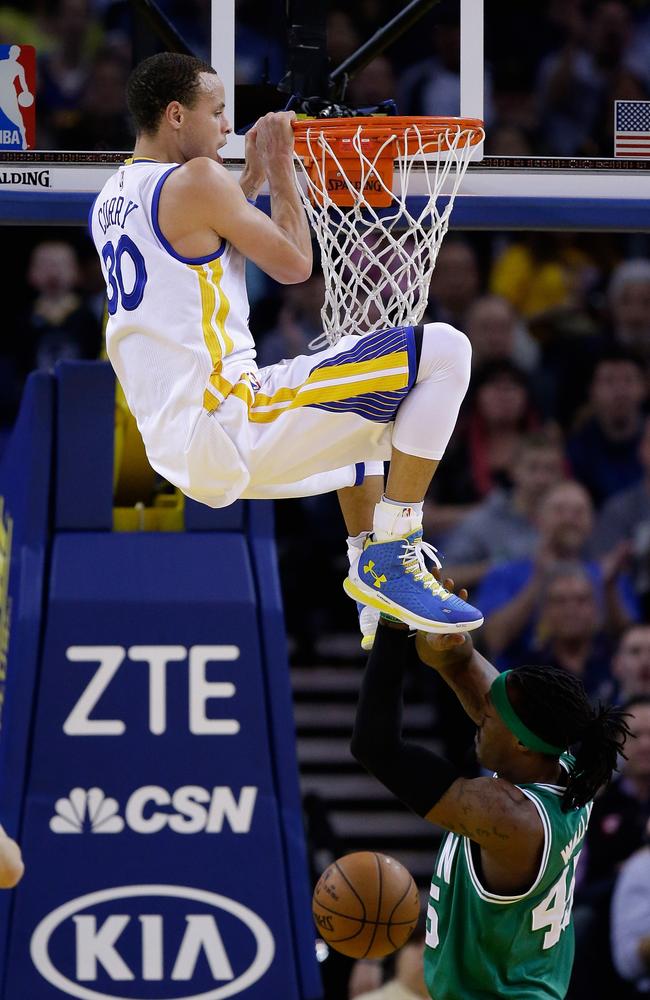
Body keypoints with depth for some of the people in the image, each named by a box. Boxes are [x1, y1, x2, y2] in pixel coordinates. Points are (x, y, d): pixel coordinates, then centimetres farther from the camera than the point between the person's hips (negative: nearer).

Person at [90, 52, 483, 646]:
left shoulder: (111, 201, 17)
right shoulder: (194, 180, -11)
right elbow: (294, 264, -2)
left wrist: (253, 177, 29)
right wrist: (281, 168, 9)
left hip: (177, 450, 10)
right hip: (225, 426, -10)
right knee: (445, 353, -13)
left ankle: (367, 560, 33)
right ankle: (389, 559, -10)